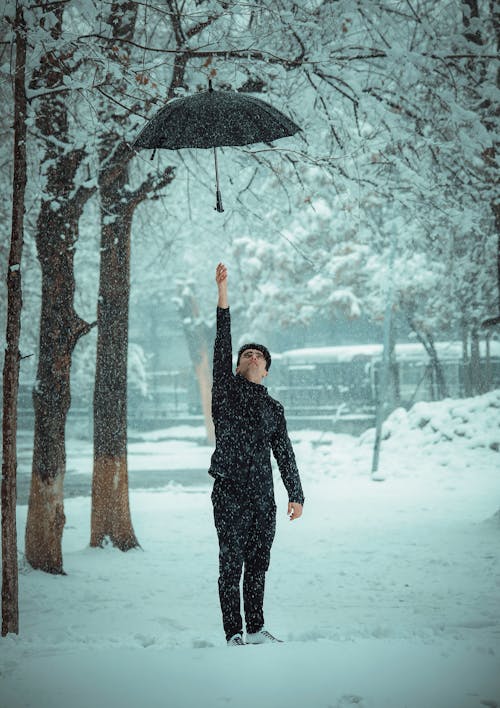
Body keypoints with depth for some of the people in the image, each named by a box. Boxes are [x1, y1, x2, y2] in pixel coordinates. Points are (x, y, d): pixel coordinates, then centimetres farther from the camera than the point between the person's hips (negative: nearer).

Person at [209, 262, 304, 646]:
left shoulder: (274, 409, 17)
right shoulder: (226, 391, 7)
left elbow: (285, 453, 16)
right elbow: (222, 347, -3)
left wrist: (296, 495, 6)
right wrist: (223, 296, -12)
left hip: (263, 497, 4)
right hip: (230, 495, -4)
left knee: (258, 565, 9)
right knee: (232, 565, -4)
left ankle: (256, 629, 19)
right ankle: (234, 634, 1)